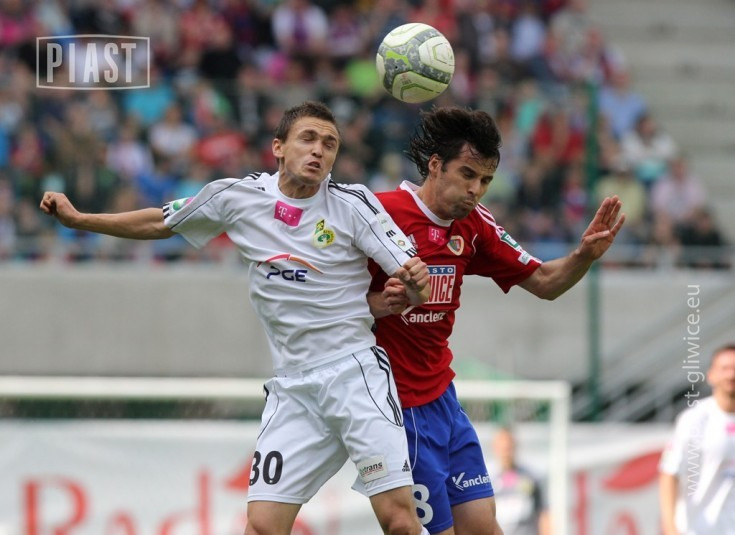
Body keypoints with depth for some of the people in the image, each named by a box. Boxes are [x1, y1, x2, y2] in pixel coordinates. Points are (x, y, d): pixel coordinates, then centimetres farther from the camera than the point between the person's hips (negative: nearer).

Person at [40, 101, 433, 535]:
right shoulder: (236, 197, 3)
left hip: (356, 373, -3)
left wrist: (416, 282, -31)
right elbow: (160, 223, 20)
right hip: (293, 386, 3)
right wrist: (77, 219, 17)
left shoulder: (353, 204, -6)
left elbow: (417, 292, -7)